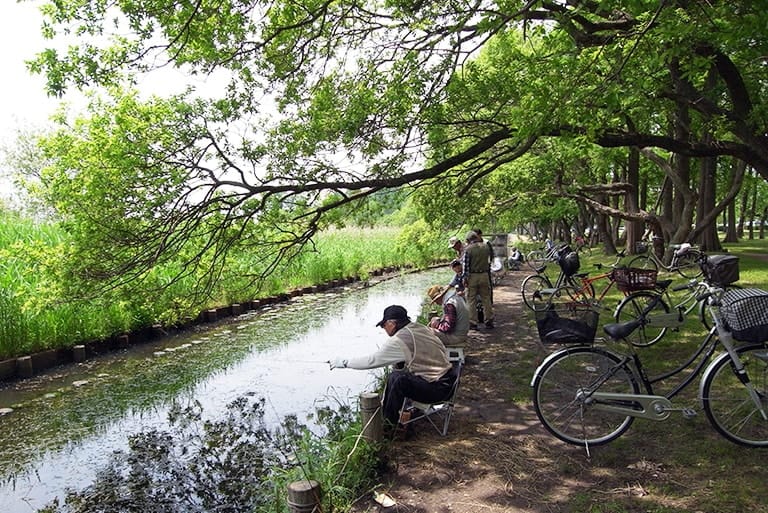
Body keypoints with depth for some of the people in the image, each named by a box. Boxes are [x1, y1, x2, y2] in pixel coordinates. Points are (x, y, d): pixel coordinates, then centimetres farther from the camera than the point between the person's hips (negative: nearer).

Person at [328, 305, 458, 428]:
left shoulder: (399, 340, -18)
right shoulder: (421, 328, 6)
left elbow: (372, 361, -13)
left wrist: (344, 362, -1)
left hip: (437, 389, -9)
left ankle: (389, 425, 4)